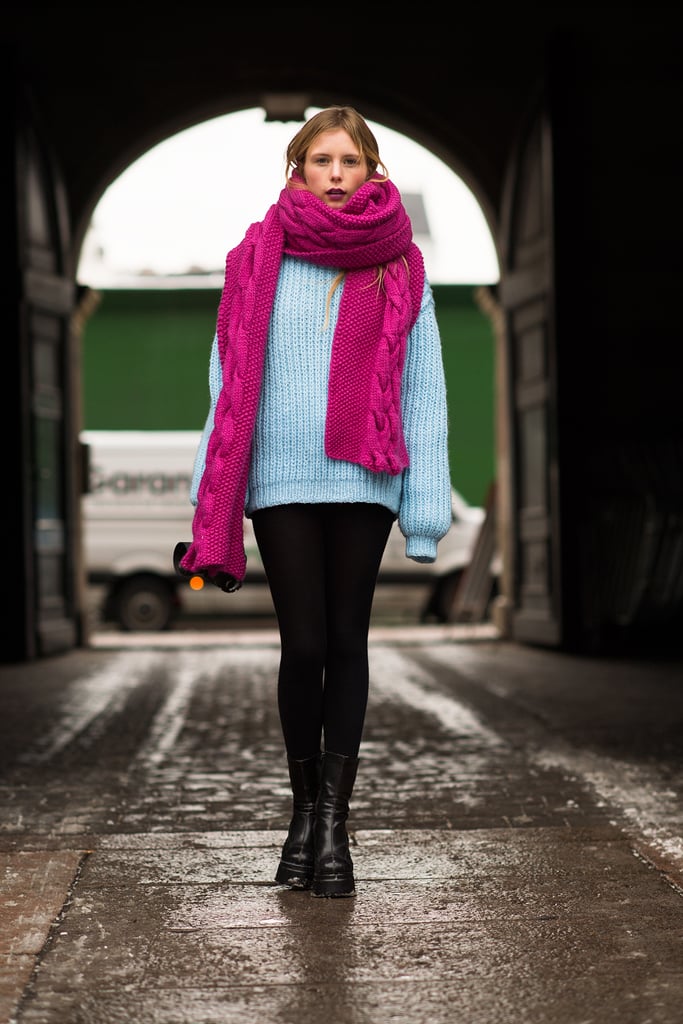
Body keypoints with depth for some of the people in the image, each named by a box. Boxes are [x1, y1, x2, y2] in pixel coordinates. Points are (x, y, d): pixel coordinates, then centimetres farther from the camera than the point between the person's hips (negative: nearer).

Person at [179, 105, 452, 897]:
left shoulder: (400, 268, 5)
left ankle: (334, 818, 12)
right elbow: (228, 385, 5)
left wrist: (426, 511, -4)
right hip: (281, 482, 0)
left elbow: (423, 392, 3)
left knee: (347, 643, 5)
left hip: (363, 483, 1)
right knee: (304, 645, -4)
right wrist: (213, 511, 1)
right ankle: (305, 807, 16)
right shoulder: (258, 260, 4)